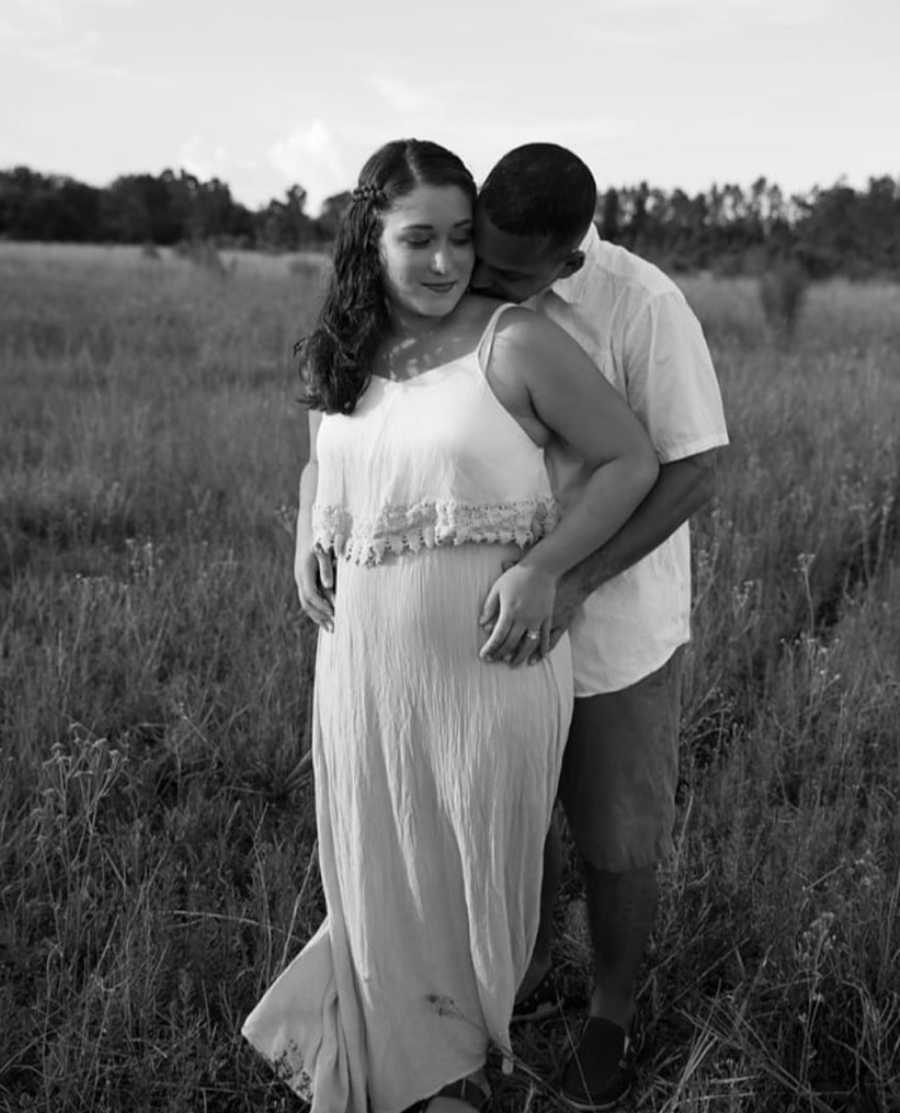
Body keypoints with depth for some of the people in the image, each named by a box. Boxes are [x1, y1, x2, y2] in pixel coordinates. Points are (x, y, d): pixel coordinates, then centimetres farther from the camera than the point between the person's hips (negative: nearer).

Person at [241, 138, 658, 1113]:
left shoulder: (516, 344, -11)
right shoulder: (340, 358, 6)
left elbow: (631, 461, -8)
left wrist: (543, 568, -18)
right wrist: (305, 546, 5)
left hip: (487, 660, -4)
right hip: (363, 661, 5)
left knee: (474, 872, 12)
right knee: (378, 869, 17)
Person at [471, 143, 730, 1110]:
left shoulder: (642, 306, -21)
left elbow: (693, 471, -19)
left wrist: (575, 581, -29)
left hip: (614, 627, -4)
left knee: (615, 843, 12)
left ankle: (610, 1019, 36)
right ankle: (528, 977, 45)